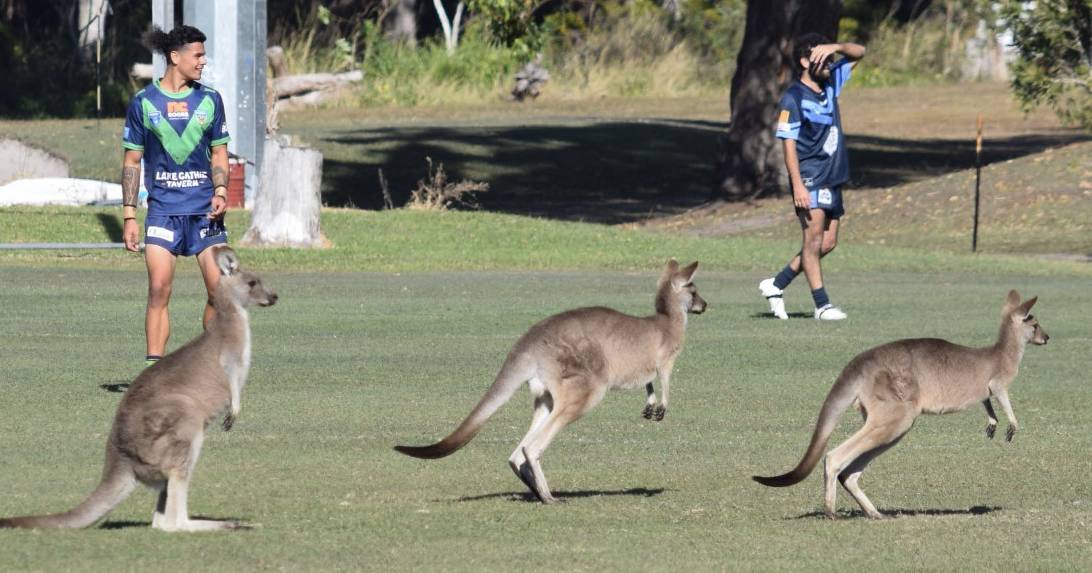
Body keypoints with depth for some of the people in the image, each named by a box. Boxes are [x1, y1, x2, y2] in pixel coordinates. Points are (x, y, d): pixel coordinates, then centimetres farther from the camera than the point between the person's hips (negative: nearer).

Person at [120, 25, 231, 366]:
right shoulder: (144, 103, 2)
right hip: (162, 208, -2)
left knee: (219, 288, -6)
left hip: (204, 209, 2)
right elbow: (132, 161, 6)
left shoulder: (209, 100, 8)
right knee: (159, 289, -11)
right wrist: (129, 216, 0)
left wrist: (220, 191, -3)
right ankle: (153, 369, -8)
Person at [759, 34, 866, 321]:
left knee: (827, 243, 7)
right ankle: (822, 305, -11)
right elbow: (789, 144, -13)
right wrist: (798, 185, -21)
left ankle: (776, 285, 18)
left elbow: (858, 52, 21)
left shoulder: (830, 84, 12)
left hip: (832, 177, 8)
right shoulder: (793, 98, -9)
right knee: (814, 238, -12)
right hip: (809, 177, -8)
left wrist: (836, 47, -1)